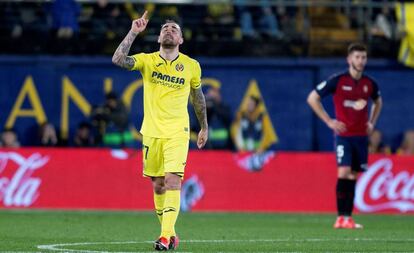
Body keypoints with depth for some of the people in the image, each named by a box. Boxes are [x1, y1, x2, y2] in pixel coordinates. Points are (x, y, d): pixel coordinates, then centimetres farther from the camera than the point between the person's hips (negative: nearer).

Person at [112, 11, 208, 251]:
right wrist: (134, 32, -21)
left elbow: (198, 96, 17)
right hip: (151, 132, 2)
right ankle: (170, 232, 23)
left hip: (177, 132, -2)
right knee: (158, 185, 7)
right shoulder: (147, 61, 0)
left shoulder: (191, 66, 1)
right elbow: (118, 60, -18)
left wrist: (204, 127, 23)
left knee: (172, 181, -16)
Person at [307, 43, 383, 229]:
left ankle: (348, 218, 8)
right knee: (344, 172, -16)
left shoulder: (370, 83, 6)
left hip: (361, 136, 4)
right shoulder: (337, 81, -8)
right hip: (344, 135, -4)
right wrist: (329, 121, -6)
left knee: (353, 177, 5)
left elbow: (378, 101, 28)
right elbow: (312, 98, -3)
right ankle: (341, 217, -12)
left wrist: (372, 122, 14)